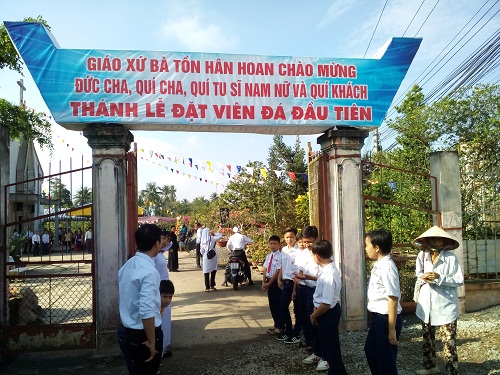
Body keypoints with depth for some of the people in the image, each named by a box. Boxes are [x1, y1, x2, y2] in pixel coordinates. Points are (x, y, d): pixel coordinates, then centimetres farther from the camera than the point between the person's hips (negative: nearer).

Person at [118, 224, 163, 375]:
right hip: (144, 334, -8)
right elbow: (147, 311, -29)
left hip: (129, 332, 8)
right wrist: (151, 342, -20)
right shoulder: (149, 271, -24)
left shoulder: (126, 266, 3)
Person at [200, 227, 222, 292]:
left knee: (206, 272, 5)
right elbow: (220, 236, -3)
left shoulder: (202, 240, -3)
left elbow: (201, 250, 1)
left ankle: (207, 287, 5)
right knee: (213, 271, 12)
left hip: (205, 257, 2)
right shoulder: (212, 238, -10)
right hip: (213, 256, -2)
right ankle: (212, 285, 16)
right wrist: (215, 234, 9)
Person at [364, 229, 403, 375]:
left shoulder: (387, 267, -22)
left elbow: (393, 299, -24)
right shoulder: (378, 264, 6)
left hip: (387, 318, -9)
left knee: (386, 359, 7)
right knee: (371, 351, 24)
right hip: (378, 317, 9)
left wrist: (392, 329, -23)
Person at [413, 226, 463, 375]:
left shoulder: (451, 257, -13)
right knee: (427, 338, 18)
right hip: (427, 304, 5)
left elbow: (460, 280, -11)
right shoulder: (422, 255, -1)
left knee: (449, 341, -3)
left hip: (446, 305, -5)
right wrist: (423, 278, -10)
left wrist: (440, 278, -23)